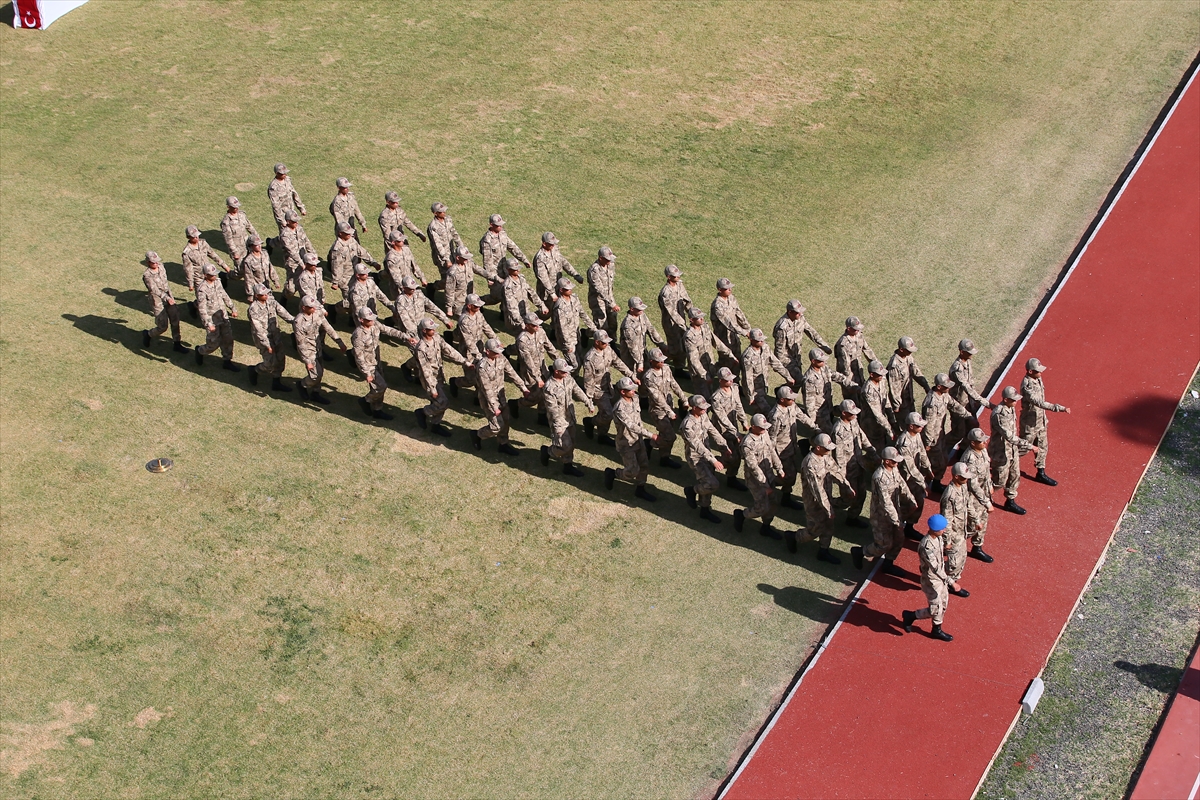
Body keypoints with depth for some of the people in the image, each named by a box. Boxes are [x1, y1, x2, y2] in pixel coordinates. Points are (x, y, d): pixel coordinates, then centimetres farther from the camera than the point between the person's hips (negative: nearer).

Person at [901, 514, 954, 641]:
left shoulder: (938, 537, -7)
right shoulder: (926, 546, -35)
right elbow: (935, 568, -35)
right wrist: (951, 582, -37)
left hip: (940, 577, 9)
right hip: (931, 581, -9)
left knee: (942, 605, 21)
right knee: (935, 610, 1)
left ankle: (937, 630, 40)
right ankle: (910, 616, 24)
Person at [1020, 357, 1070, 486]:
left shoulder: (1037, 379, -3)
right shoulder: (1027, 386, -32)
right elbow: (1040, 403, -39)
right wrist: (1060, 408, -43)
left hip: (1041, 419, 8)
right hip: (1030, 422, -8)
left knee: (1042, 446, 16)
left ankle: (1041, 474, 28)